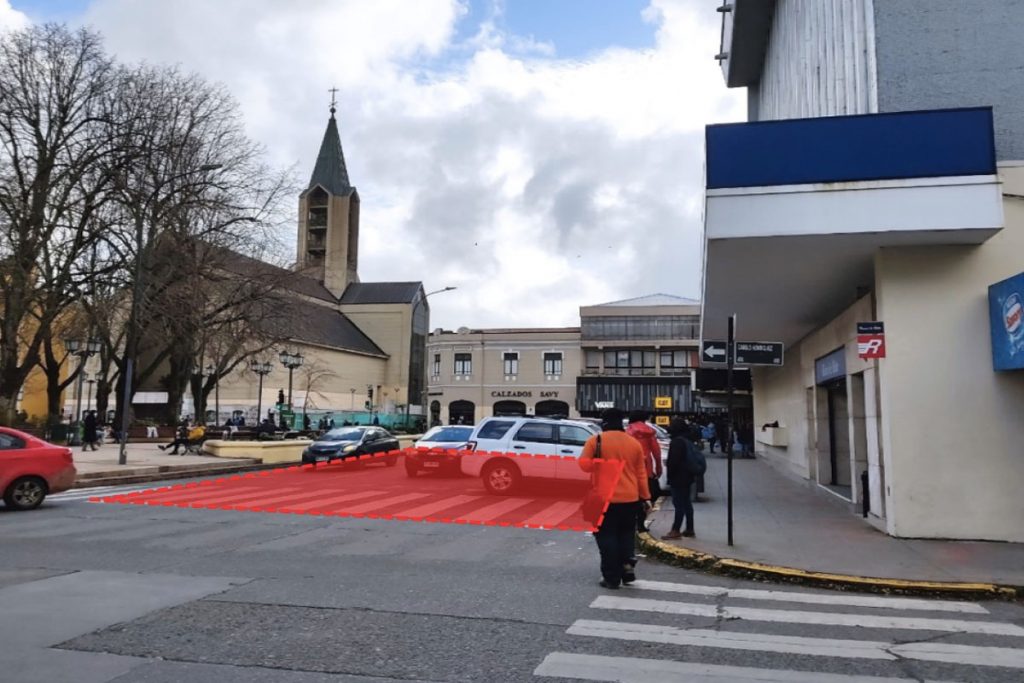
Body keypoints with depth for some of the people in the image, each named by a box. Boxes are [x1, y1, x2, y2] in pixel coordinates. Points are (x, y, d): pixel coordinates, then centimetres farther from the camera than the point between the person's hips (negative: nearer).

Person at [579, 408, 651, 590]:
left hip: (604, 498, -3)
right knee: (626, 534, 21)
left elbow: (584, 465, -7)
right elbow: (641, 474, 7)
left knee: (607, 537, 6)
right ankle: (628, 565, 7)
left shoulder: (595, 440, -7)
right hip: (630, 499, 3)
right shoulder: (634, 443, 5)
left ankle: (611, 577, 7)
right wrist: (645, 497, 13)